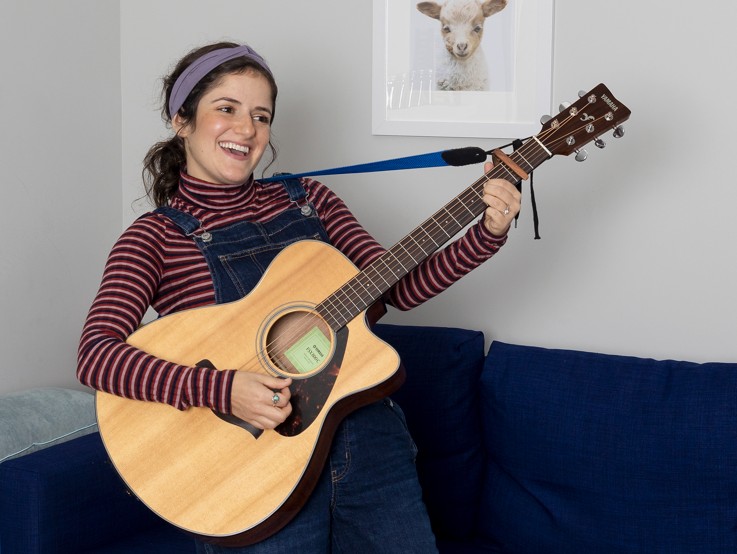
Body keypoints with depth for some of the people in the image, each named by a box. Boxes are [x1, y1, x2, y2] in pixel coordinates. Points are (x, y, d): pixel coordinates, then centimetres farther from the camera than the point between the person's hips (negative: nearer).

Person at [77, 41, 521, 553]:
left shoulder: (307, 200, 11)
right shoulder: (157, 237, -3)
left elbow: (401, 288, 5)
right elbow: (96, 355, -17)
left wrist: (488, 234, -9)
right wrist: (221, 390, -29)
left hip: (369, 443, 4)